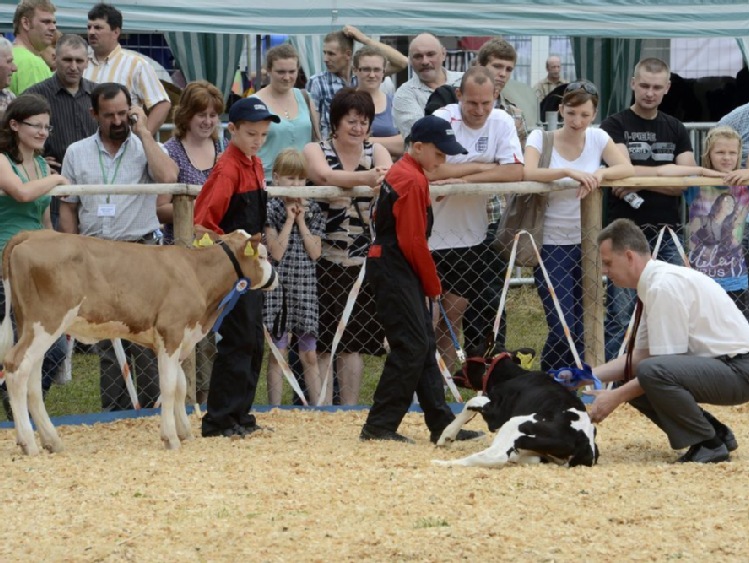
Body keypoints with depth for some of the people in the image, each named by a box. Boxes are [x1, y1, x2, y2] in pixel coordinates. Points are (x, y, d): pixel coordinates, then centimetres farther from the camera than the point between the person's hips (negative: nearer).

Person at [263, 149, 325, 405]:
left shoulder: (312, 210, 7)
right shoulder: (271, 209, -3)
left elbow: (315, 252, -1)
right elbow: (277, 252, -12)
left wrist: (301, 220, -4)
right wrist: (290, 219, -9)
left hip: (306, 287, 3)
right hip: (278, 286, -3)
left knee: (311, 355, 6)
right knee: (276, 355, 2)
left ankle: (321, 406, 7)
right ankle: (275, 410, 6)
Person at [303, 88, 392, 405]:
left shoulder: (376, 152, 10)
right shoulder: (316, 151, -1)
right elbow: (325, 175, -24)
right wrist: (365, 178, -41)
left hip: (362, 261, 3)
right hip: (324, 261, -3)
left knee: (352, 343, 6)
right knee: (322, 343, -4)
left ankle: (349, 409, 12)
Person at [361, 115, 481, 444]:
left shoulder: (400, 173, 16)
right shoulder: (413, 181, -15)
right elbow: (414, 241, -18)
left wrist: (429, 284, 13)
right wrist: (433, 285, -6)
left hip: (395, 269, 11)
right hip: (395, 271, -11)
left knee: (423, 346, 11)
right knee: (411, 347, -10)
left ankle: (442, 425, 14)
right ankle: (379, 426, -8)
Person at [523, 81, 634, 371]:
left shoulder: (598, 138, 3)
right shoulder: (541, 138, -6)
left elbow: (627, 168, -7)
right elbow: (528, 173, -23)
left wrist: (599, 174, -26)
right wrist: (568, 172, -36)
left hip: (587, 243, 4)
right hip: (552, 245, -4)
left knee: (584, 328, 5)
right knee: (563, 329, -12)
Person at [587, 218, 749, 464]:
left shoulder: (664, 285, -19)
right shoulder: (654, 283, 11)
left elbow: (662, 364, -20)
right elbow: (640, 355, 15)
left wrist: (616, 397, -15)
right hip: (715, 366, 10)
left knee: (651, 372, -31)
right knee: (631, 381, 8)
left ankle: (709, 444, -11)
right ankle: (715, 433, 13)